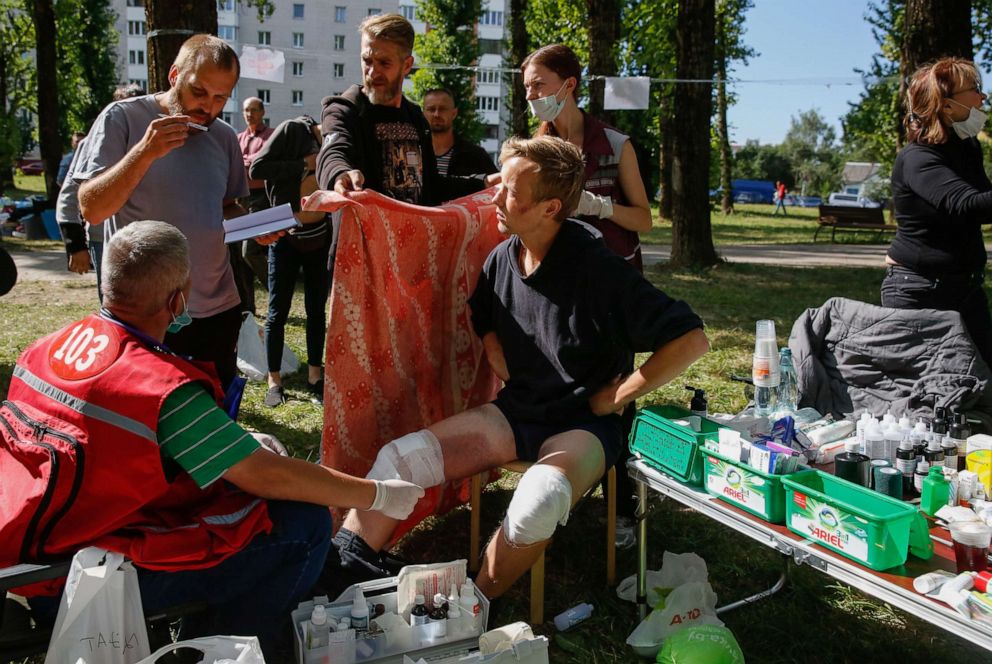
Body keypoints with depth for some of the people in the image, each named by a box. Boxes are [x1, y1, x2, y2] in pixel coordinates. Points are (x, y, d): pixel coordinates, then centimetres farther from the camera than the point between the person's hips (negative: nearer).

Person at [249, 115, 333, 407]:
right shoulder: (293, 130, -12)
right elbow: (257, 169, -19)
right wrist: (303, 164, -20)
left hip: (320, 237, 4)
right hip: (285, 236, -4)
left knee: (317, 311, 9)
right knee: (278, 312, 3)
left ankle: (315, 375, 21)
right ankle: (274, 380, 13)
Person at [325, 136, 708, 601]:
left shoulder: (597, 269, -19)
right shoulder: (503, 258, 2)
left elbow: (691, 340, -22)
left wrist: (613, 399, -14)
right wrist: (502, 365, 5)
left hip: (583, 423, -6)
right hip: (516, 411, 7)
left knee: (537, 503, -36)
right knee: (401, 456, -12)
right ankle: (340, 559, -10)